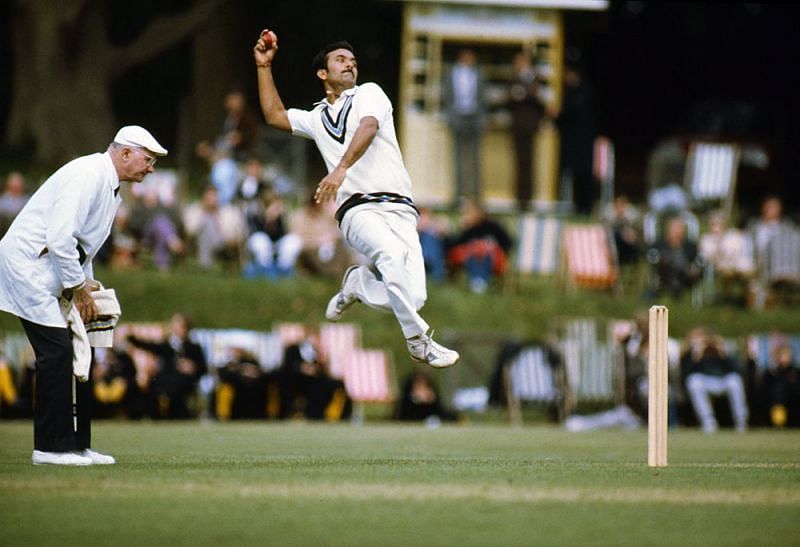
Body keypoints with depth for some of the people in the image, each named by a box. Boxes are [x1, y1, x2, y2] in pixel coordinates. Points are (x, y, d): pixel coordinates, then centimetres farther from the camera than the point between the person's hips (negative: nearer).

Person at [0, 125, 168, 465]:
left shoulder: (110, 188, 15)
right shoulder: (88, 175, -18)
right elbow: (60, 238, -25)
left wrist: (85, 285, 8)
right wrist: (78, 288, -16)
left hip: (49, 269, 11)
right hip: (27, 263, -11)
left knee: (74, 352, 8)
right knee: (57, 351, -13)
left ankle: (76, 444, 11)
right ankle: (50, 447, -10)